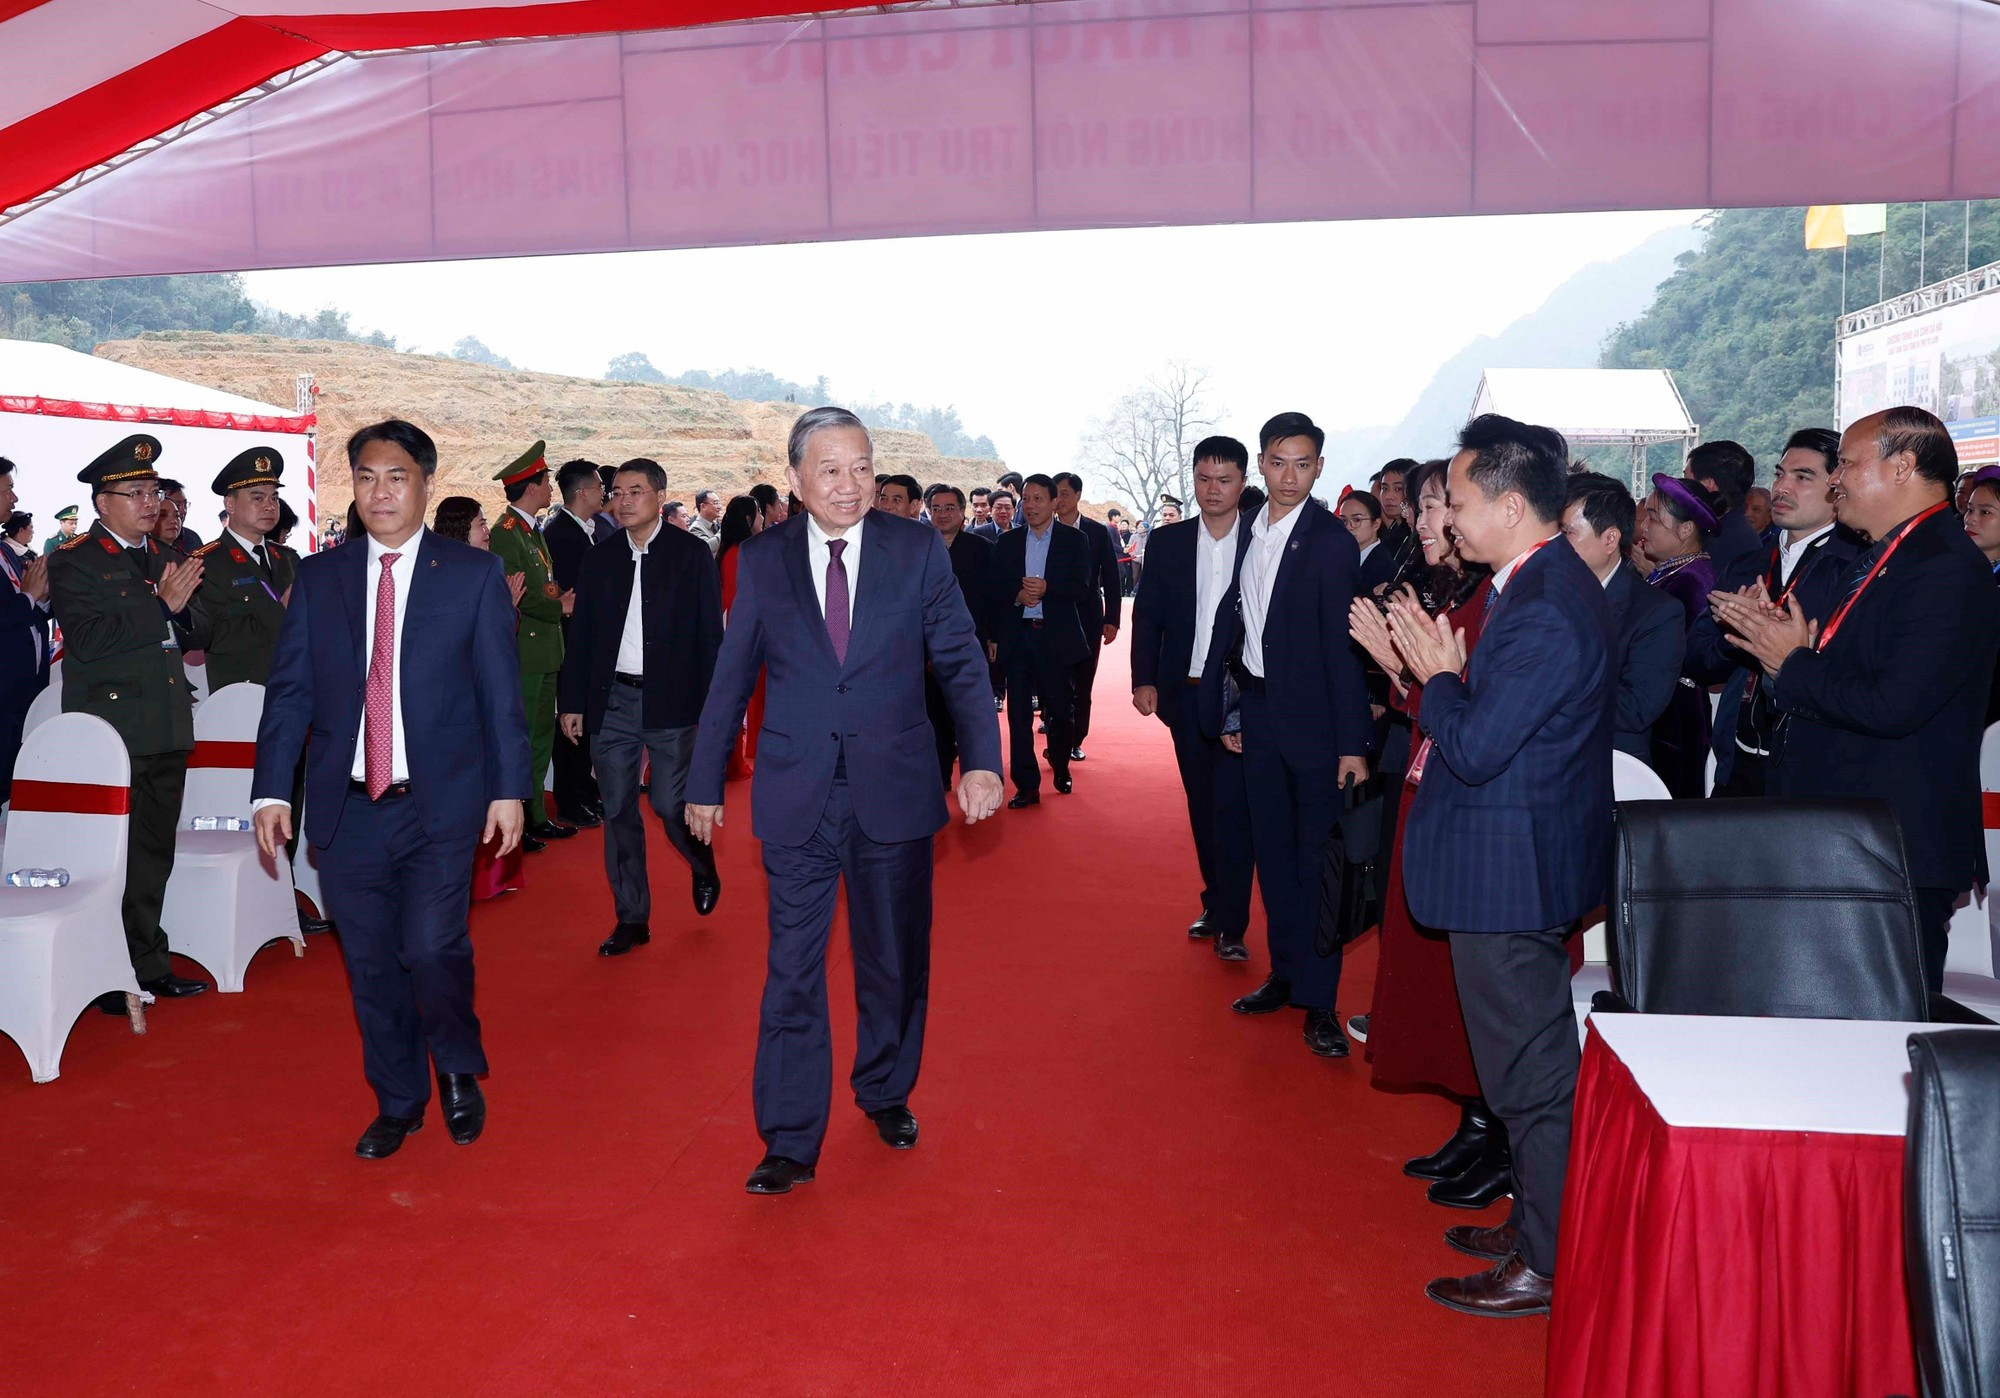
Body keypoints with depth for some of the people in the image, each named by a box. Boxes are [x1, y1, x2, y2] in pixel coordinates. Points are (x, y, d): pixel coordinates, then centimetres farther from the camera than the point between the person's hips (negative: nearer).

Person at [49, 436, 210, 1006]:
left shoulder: (166, 557, 16)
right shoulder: (73, 562, -6)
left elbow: (195, 631, 14)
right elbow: (85, 640, -18)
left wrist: (183, 607, -7)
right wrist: (160, 607, -16)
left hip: (167, 728, 7)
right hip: (111, 733, -7)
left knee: (154, 852, 13)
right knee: (115, 854, -3)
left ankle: (148, 964, 23)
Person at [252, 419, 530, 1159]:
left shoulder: (474, 573, 0)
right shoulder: (318, 578, 7)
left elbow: (501, 690, -1)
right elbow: (289, 690, 6)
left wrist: (509, 788, -4)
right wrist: (272, 790, -1)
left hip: (442, 802, -3)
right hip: (347, 804, 3)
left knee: (432, 949, -10)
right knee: (371, 964, 10)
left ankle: (458, 1069, 20)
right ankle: (397, 1100, 30)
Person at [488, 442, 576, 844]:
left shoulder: (533, 531, 18)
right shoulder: (505, 532, -13)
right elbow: (514, 596, -19)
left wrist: (562, 600, 2)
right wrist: (559, 607, -10)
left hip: (545, 652, 10)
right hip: (522, 653, -10)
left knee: (541, 739, 14)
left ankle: (537, 817, 23)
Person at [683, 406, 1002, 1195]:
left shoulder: (918, 549, -1)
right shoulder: (762, 561, 1)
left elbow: (960, 662, -2)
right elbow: (731, 679, 7)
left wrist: (981, 761, -15)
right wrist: (705, 783, 10)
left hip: (894, 791, 1)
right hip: (796, 798, 0)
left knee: (895, 961, 15)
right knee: (792, 970, 3)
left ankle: (886, 1094, 38)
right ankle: (790, 1142, 16)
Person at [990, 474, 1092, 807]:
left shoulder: (1074, 541, 3)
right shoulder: (1007, 542, 10)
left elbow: (1081, 588, -7)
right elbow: (992, 590, 6)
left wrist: (1047, 588, -23)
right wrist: (1017, 595, -14)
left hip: (1055, 638, -1)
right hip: (1017, 637, 2)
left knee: (1058, 709, 7)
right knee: (1018, 713, -2)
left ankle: (1061, 767, 33)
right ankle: (1027, 786, 2)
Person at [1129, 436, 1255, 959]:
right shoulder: (1168, 542, 6)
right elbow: (1147, 615, 7)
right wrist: (1144, 679, -3)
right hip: (1186, 695, 4)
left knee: (1233, 808, -6)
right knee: (1202, 807, 13)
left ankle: (1231, 925, -1)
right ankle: (1215, 904, 26)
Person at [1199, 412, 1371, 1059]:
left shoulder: (1331, 542, -12)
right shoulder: (1248, 532, 7)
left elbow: (1342, 645, -15)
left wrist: (1353, 743, -17)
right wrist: (1227, 709, 7)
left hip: (1313, 716, -6)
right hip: (1258, 710, 7)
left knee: (1318, 859, 0)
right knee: (1272, 852, 14)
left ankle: (1319, 1000, 8)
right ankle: (1285, 974, 27)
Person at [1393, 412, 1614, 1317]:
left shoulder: (1544, 612, -25)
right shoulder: (1546, 584, 7)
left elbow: (1475, 750, -25)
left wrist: (1437, 675, -11)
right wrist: (1440, 671, 2)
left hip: (1509, 871, -10)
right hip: (1524, 864, 10)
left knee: (1532, 1070, 3)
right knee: (1532, 1059, 22)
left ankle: (1545, 1266, 19)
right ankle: (1539, 1220, 38)